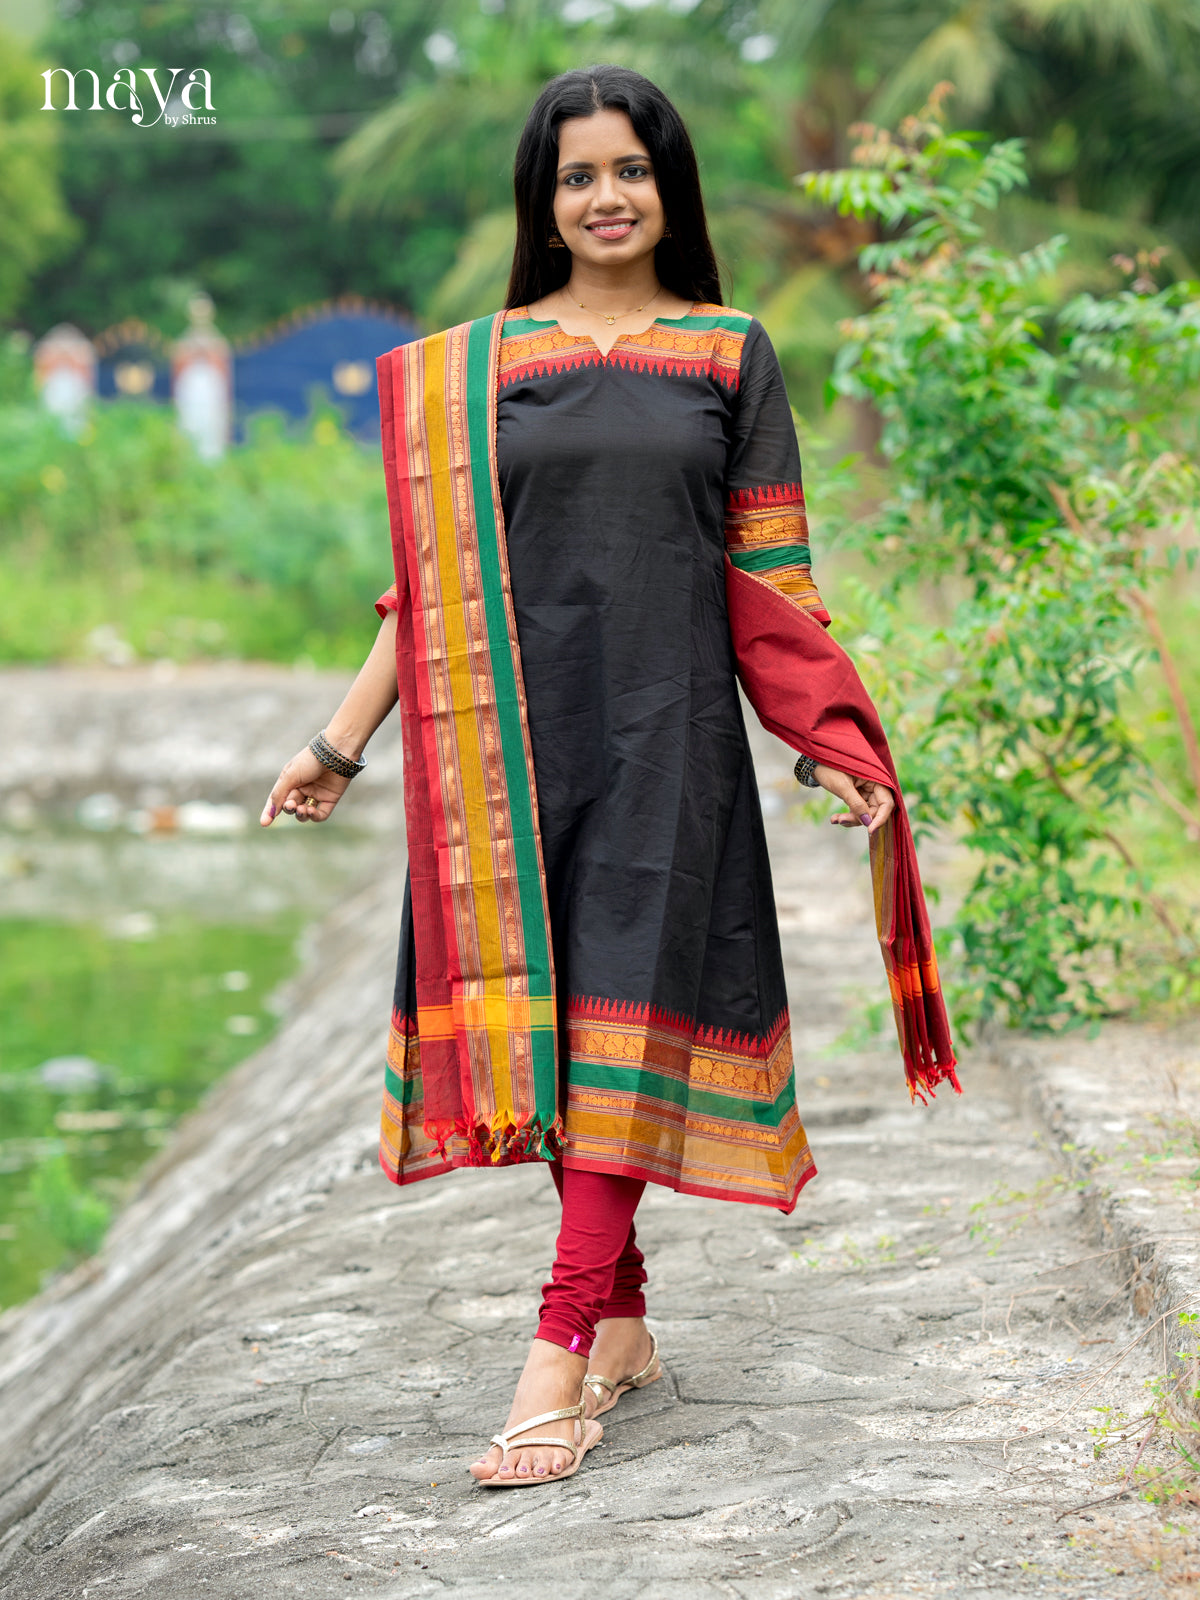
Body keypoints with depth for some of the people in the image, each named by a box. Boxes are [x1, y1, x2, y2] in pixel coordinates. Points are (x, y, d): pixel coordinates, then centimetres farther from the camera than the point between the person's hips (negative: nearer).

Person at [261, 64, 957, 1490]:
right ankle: (622, 1320, 17)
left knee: (625, 1015, -9)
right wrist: (343, 739, 6)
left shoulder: (729, 356, 8)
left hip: (666, 732, -2)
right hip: (521, 732, 2)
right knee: (547, 1013, 4)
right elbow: (435, 577, 10)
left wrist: (832, 745, 1)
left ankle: (561, 1345, -12)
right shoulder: (471, 370, 9)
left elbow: (769, 580, 7)